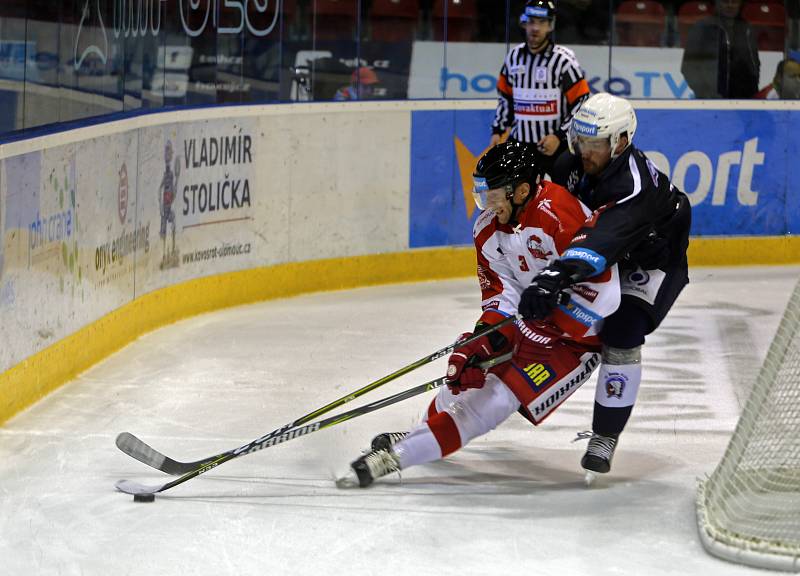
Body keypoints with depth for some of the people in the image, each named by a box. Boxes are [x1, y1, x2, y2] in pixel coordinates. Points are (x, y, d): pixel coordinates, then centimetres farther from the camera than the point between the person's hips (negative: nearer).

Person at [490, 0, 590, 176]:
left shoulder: (564, 60, -11)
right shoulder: (514, 56, 7)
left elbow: (582, 104, -11)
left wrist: (559, 136, -16)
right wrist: (497, 131, 12)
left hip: (553, 146, -6)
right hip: (518, 143, 6)